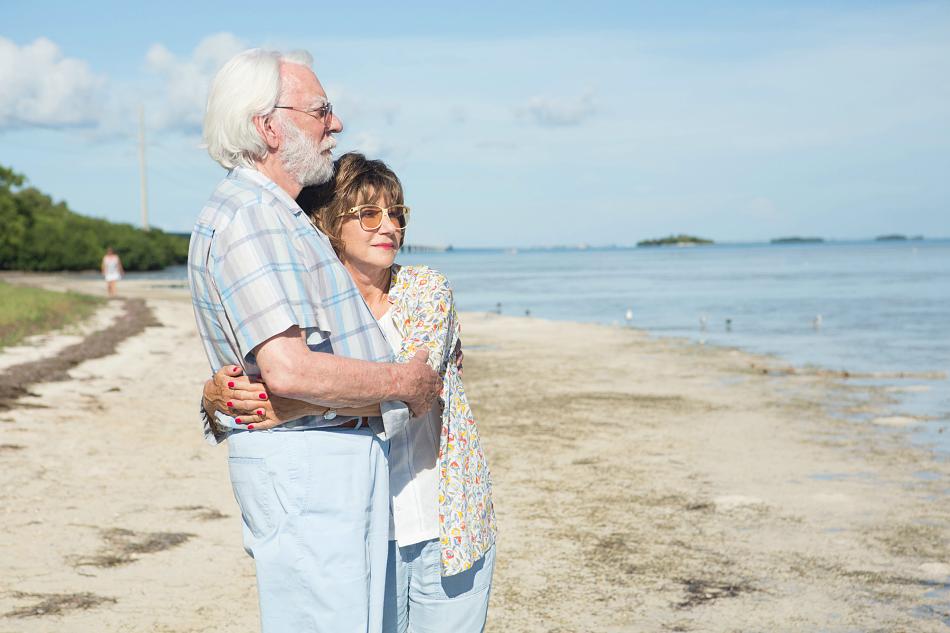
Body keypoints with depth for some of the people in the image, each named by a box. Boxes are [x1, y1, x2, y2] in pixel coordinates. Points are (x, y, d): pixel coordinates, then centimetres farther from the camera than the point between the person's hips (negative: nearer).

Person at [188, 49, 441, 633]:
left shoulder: (280, 215, 19)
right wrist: (403, 382, -14)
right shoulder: (246, 219, -17)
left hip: (347, 452, 11)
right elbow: (289, 371, -27)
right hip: (302, 464, -10)